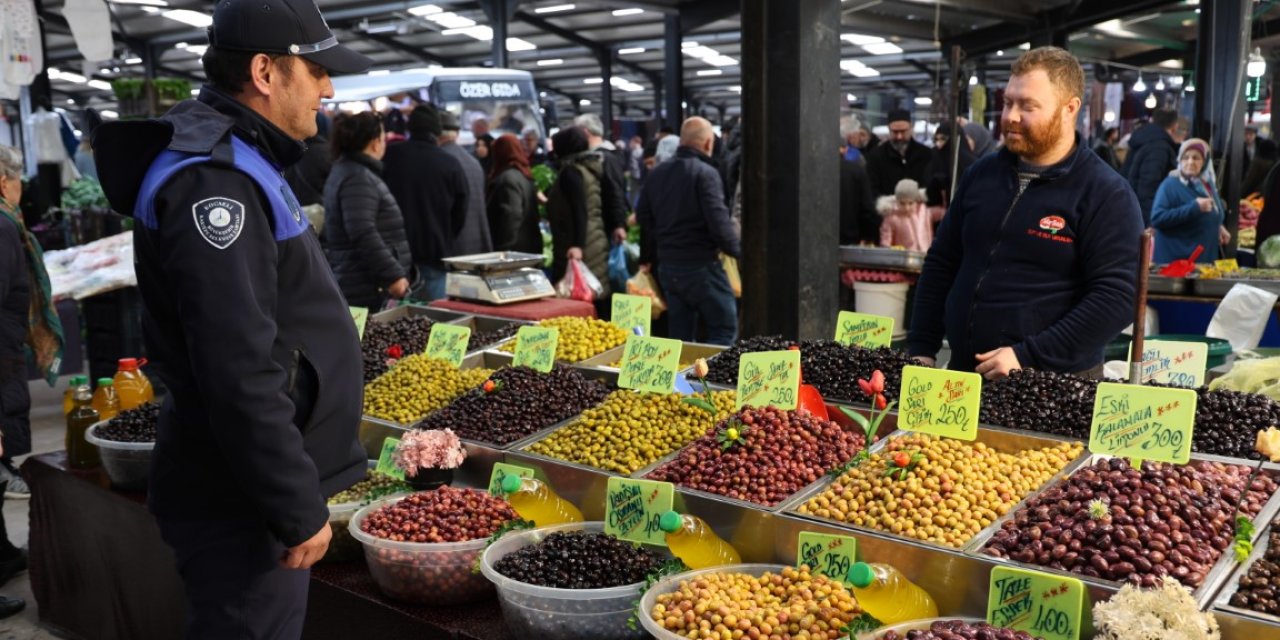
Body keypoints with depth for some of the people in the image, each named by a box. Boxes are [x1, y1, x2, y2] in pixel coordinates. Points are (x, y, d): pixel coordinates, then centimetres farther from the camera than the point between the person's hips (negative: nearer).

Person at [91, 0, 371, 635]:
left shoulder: (233, 160, 12)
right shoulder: (212, 182, -22)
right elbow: (240, 376, -27)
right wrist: (298, 509, -21)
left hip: (252, 483, 10)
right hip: (240, 505, -10)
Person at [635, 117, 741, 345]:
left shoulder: (657, 173, 10)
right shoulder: (705, 173, -13)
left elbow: (643, 217, 14)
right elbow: (719, 223, -19)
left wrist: (647, 259, 23)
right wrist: (739, 249, -5)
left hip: (667, 266, 7)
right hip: (701, 265, -7)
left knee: (679, 336, 14)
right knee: (725, 329, 0)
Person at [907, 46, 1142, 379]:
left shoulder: (1106, 194, -9)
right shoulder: (982, 173, 8)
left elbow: (1116, 297, -16)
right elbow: (941, 264, 12)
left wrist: (1029, 358, -22)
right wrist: (921, 349, 4)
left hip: (1055, 385, -5)